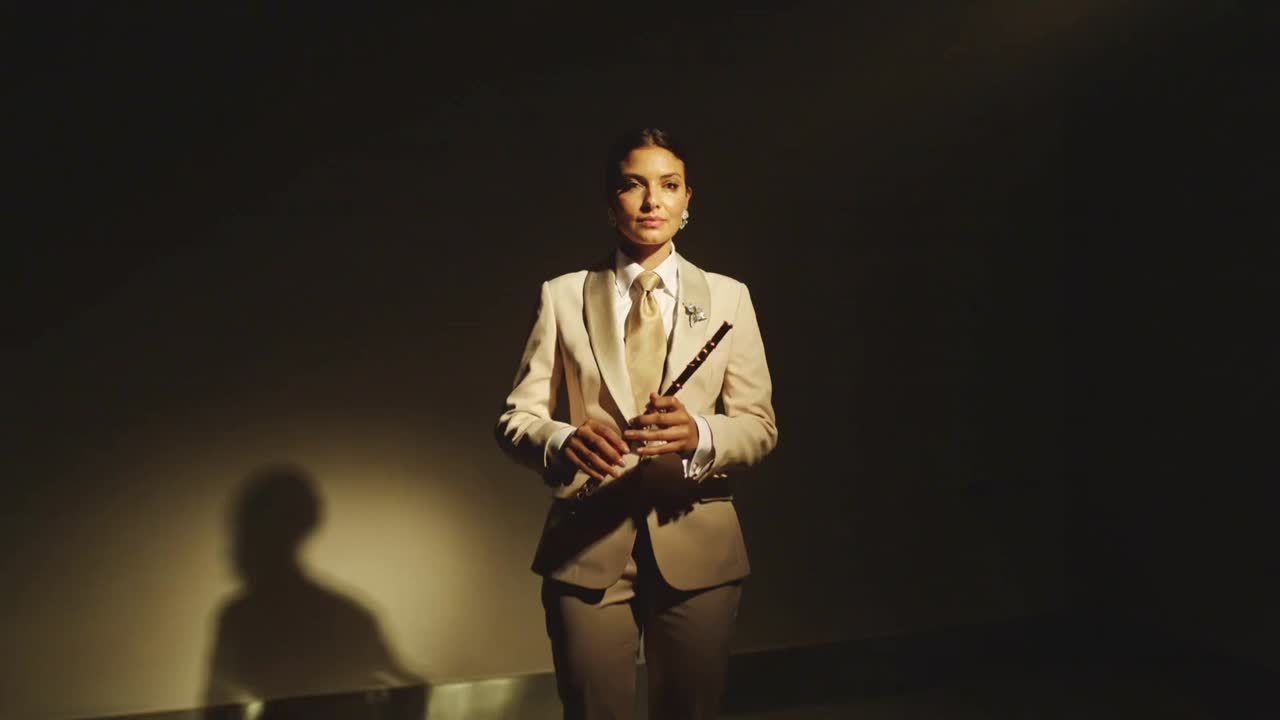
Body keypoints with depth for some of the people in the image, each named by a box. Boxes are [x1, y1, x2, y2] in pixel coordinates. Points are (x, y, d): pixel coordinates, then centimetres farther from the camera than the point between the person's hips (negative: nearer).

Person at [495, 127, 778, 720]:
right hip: (587, 546, -1)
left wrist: (700, 435, -22)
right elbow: (517, 416, -1)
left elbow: (760, 424, 0)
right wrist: (563, 442, -24)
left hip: (696, 544, 1)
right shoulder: (563, 296, 2)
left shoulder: (727, 297, 4)